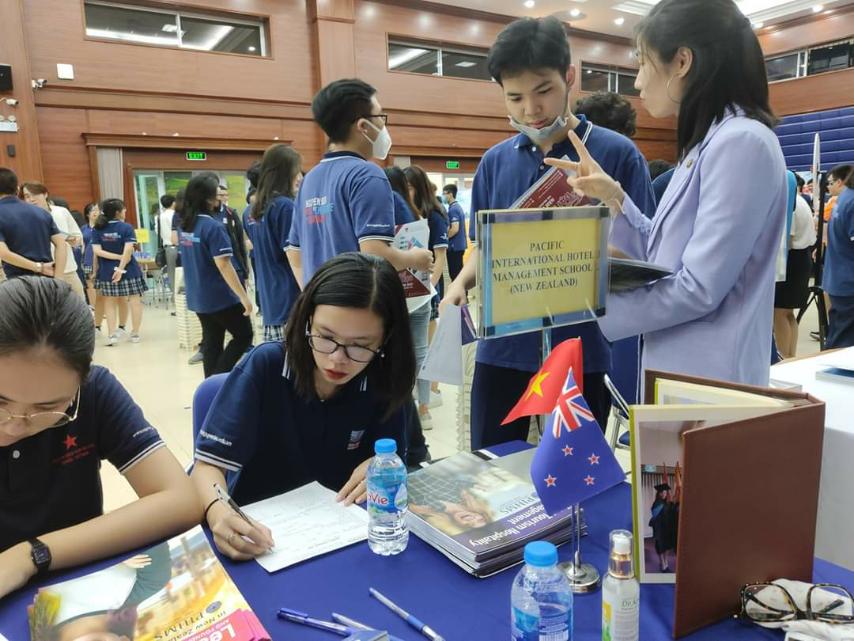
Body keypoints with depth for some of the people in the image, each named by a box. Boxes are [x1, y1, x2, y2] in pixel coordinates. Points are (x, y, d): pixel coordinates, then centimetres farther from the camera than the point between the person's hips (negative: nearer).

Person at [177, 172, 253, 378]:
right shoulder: (213, 226, -19)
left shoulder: (183, 224, 5)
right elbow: (223, 265, -23)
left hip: (197, 296, 8)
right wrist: (244, 297, -19)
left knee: (212, 342, 14)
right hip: (220, 297, -8)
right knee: (244, 335, 6)